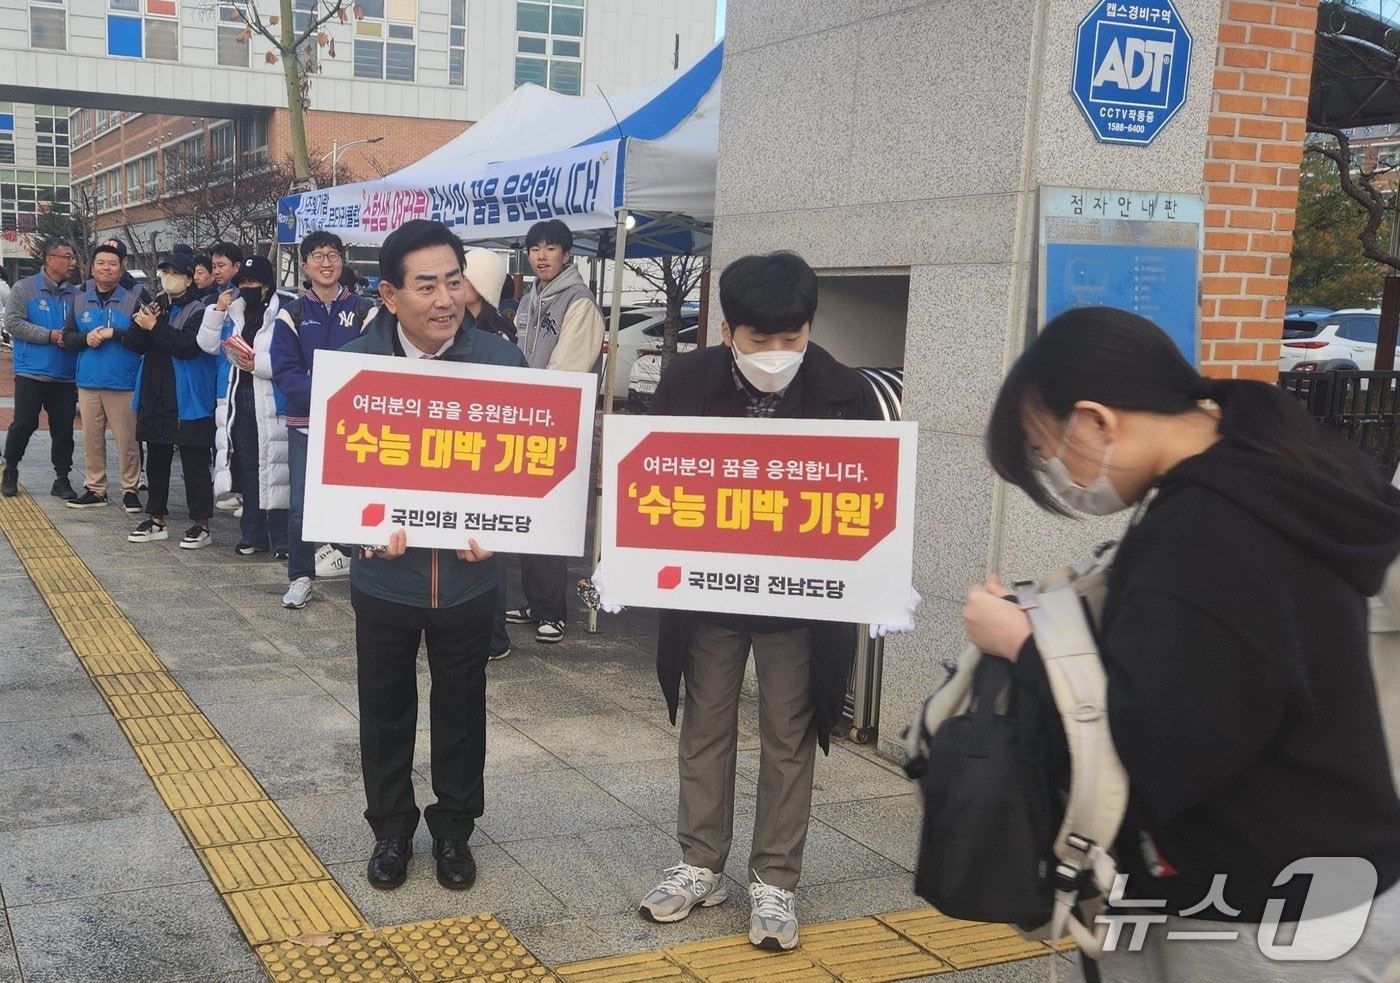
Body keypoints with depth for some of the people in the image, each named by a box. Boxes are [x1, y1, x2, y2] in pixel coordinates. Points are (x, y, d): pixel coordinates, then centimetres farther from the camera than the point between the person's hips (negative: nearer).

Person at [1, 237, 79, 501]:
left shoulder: (73, 294, 8)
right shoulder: (25, 288, -3)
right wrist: (50, 336, -17)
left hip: (65, 376, 4)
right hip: (31, 372, -3)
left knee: (64, 428, 5)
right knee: (24, 424, 0)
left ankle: (62, 479, 14)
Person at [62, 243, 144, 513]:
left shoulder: (132, 301, -1)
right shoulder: (81, 301, 12)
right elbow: (67, 336, 11)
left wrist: (113, 334, -17)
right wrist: (86, 339, -9)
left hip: (123, 382, -4)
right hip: (88, 381, 4)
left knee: (127, 439, -2)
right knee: (91, 439, 8)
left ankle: (130, 490, 8)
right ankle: (95, 489, 18)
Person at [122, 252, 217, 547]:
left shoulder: (198, 311, -6)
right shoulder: (155, 305, 15)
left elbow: (187, 345, -21)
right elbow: (132, 343, 8)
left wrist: (154, 326, -15)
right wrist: (141, 324, -10)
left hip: (187, 403, -7)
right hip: (154, 399, 7)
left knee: (194, 464, -3)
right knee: (156, 462, 14)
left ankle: (201, 524, 2)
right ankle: (156, 520, 23)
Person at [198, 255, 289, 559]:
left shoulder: (282, 315, -9)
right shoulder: (233, 313, 12)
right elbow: (208, 345, 7)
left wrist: (257, 364, -22)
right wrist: (217, 310, -2)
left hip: (269, 404, -6)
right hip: (237, 401, 7)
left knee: (272, 470, -3)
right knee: (246, 469, 13)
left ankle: (280, 539, 4)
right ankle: (252, 535, 22)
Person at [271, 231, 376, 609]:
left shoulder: (365, 311, 4)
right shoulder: (292, 315, 5)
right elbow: (284, 372, -4)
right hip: (306, 424, 1)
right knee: (300, 504, 1)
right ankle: (300, 578, 13)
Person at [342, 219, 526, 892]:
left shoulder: (501, 362, -8)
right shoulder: (352, 364, -8)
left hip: (467, 576, 0)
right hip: (384, 575, 0)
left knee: (461, 710, 15)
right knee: (385, 709, 16)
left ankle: (454, 829, 35)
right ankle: (391, 828, 36)